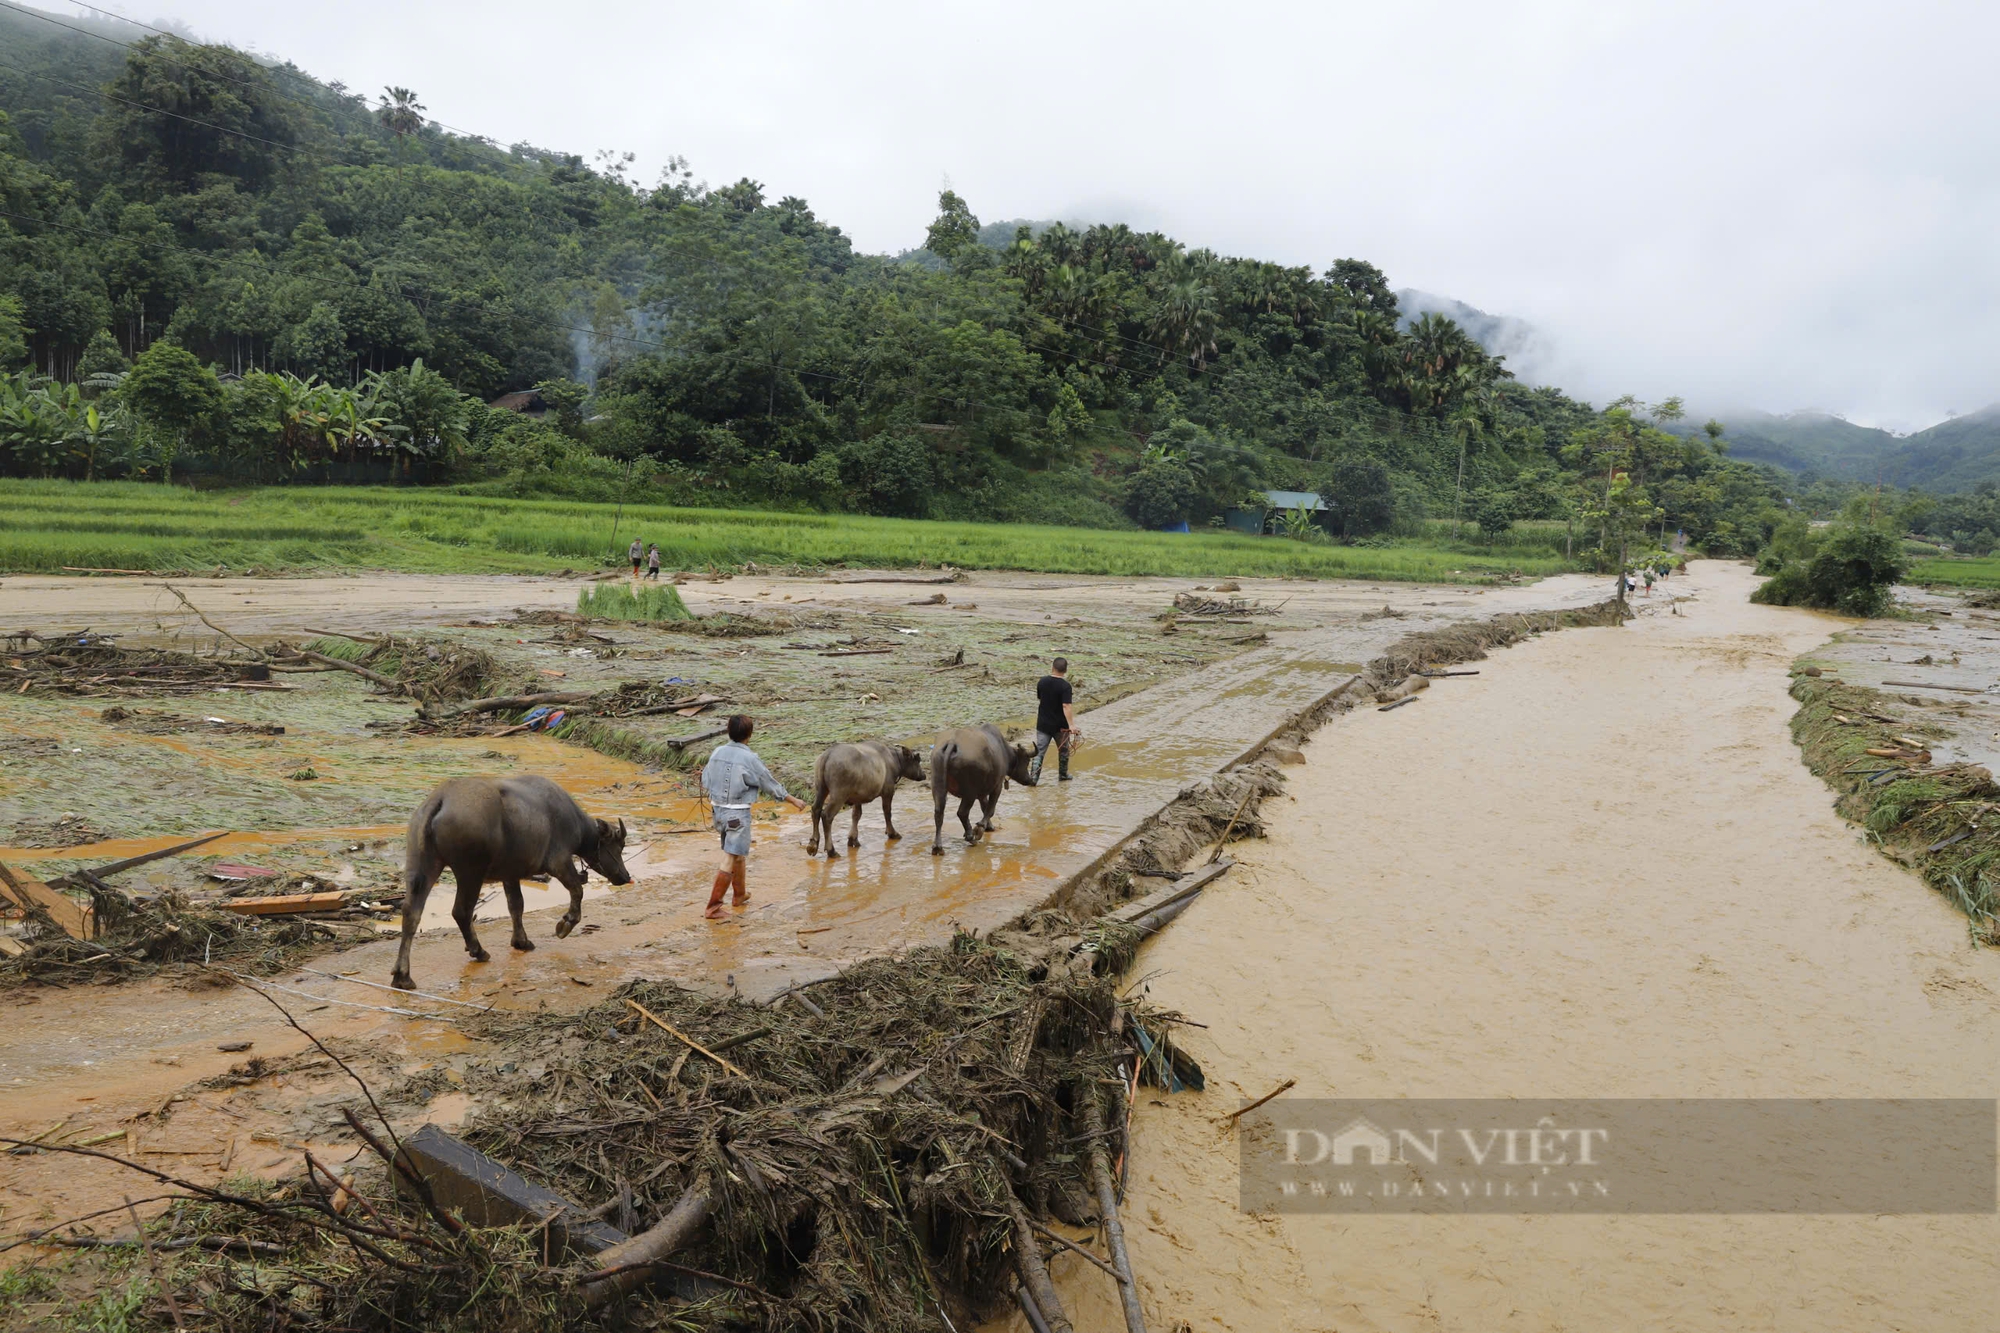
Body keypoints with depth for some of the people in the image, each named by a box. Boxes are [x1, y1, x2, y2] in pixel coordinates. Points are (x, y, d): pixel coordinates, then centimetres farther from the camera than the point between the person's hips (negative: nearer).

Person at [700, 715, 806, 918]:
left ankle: (739, 894, 39)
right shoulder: (749, 758, -16)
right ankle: (712, 907, -3)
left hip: (719, 810, 7)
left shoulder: (718, 752, 0)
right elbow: (770, 785, -7)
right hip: (738, 815, -7)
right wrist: (794, 801, 5)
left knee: (739, 853, 24)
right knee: (730, 859, -2)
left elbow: (705, 782, 10)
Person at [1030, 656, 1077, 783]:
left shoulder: (1042, 681, -3)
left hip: (1043, 724, 3)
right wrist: (1071, 725, -27)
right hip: (1060, 725, -3)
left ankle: (1034, 777, -7)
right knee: (1063, 750, 19)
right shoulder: (1065, 686, -17)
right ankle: (1063, 775, 31)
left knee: (1039, 752, 4)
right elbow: (1066, 706, -25)